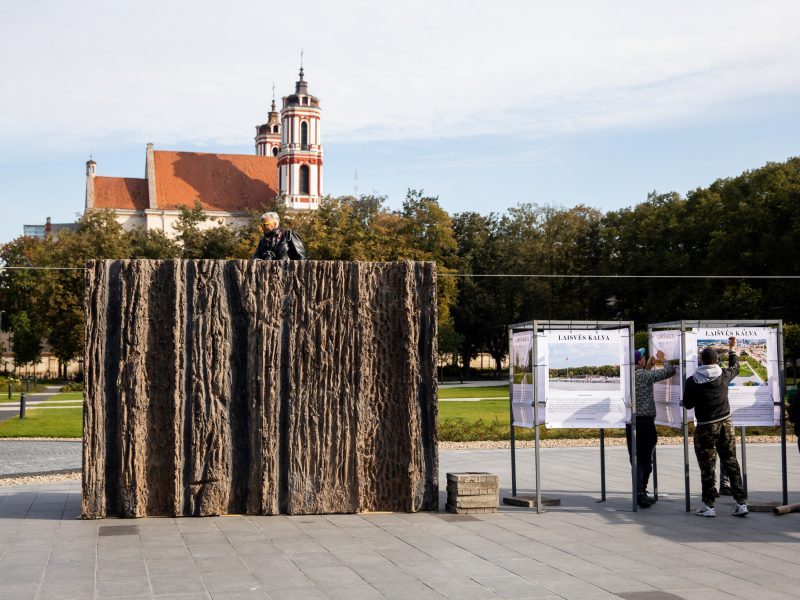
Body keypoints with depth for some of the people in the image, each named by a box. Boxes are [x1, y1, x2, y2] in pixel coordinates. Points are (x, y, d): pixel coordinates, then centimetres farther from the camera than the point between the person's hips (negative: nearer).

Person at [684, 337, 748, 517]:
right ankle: (741, 502, 8)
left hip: (705, 428, -3)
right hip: (726, 424, 3)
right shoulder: (723, 376, -2)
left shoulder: (692, 381, -11)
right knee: (731, 462, 9)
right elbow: (735, 368, 21)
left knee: (707, 467, 3)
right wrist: (732, 349, 35)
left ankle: (708, 506, 7)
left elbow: (687, 404, -3)